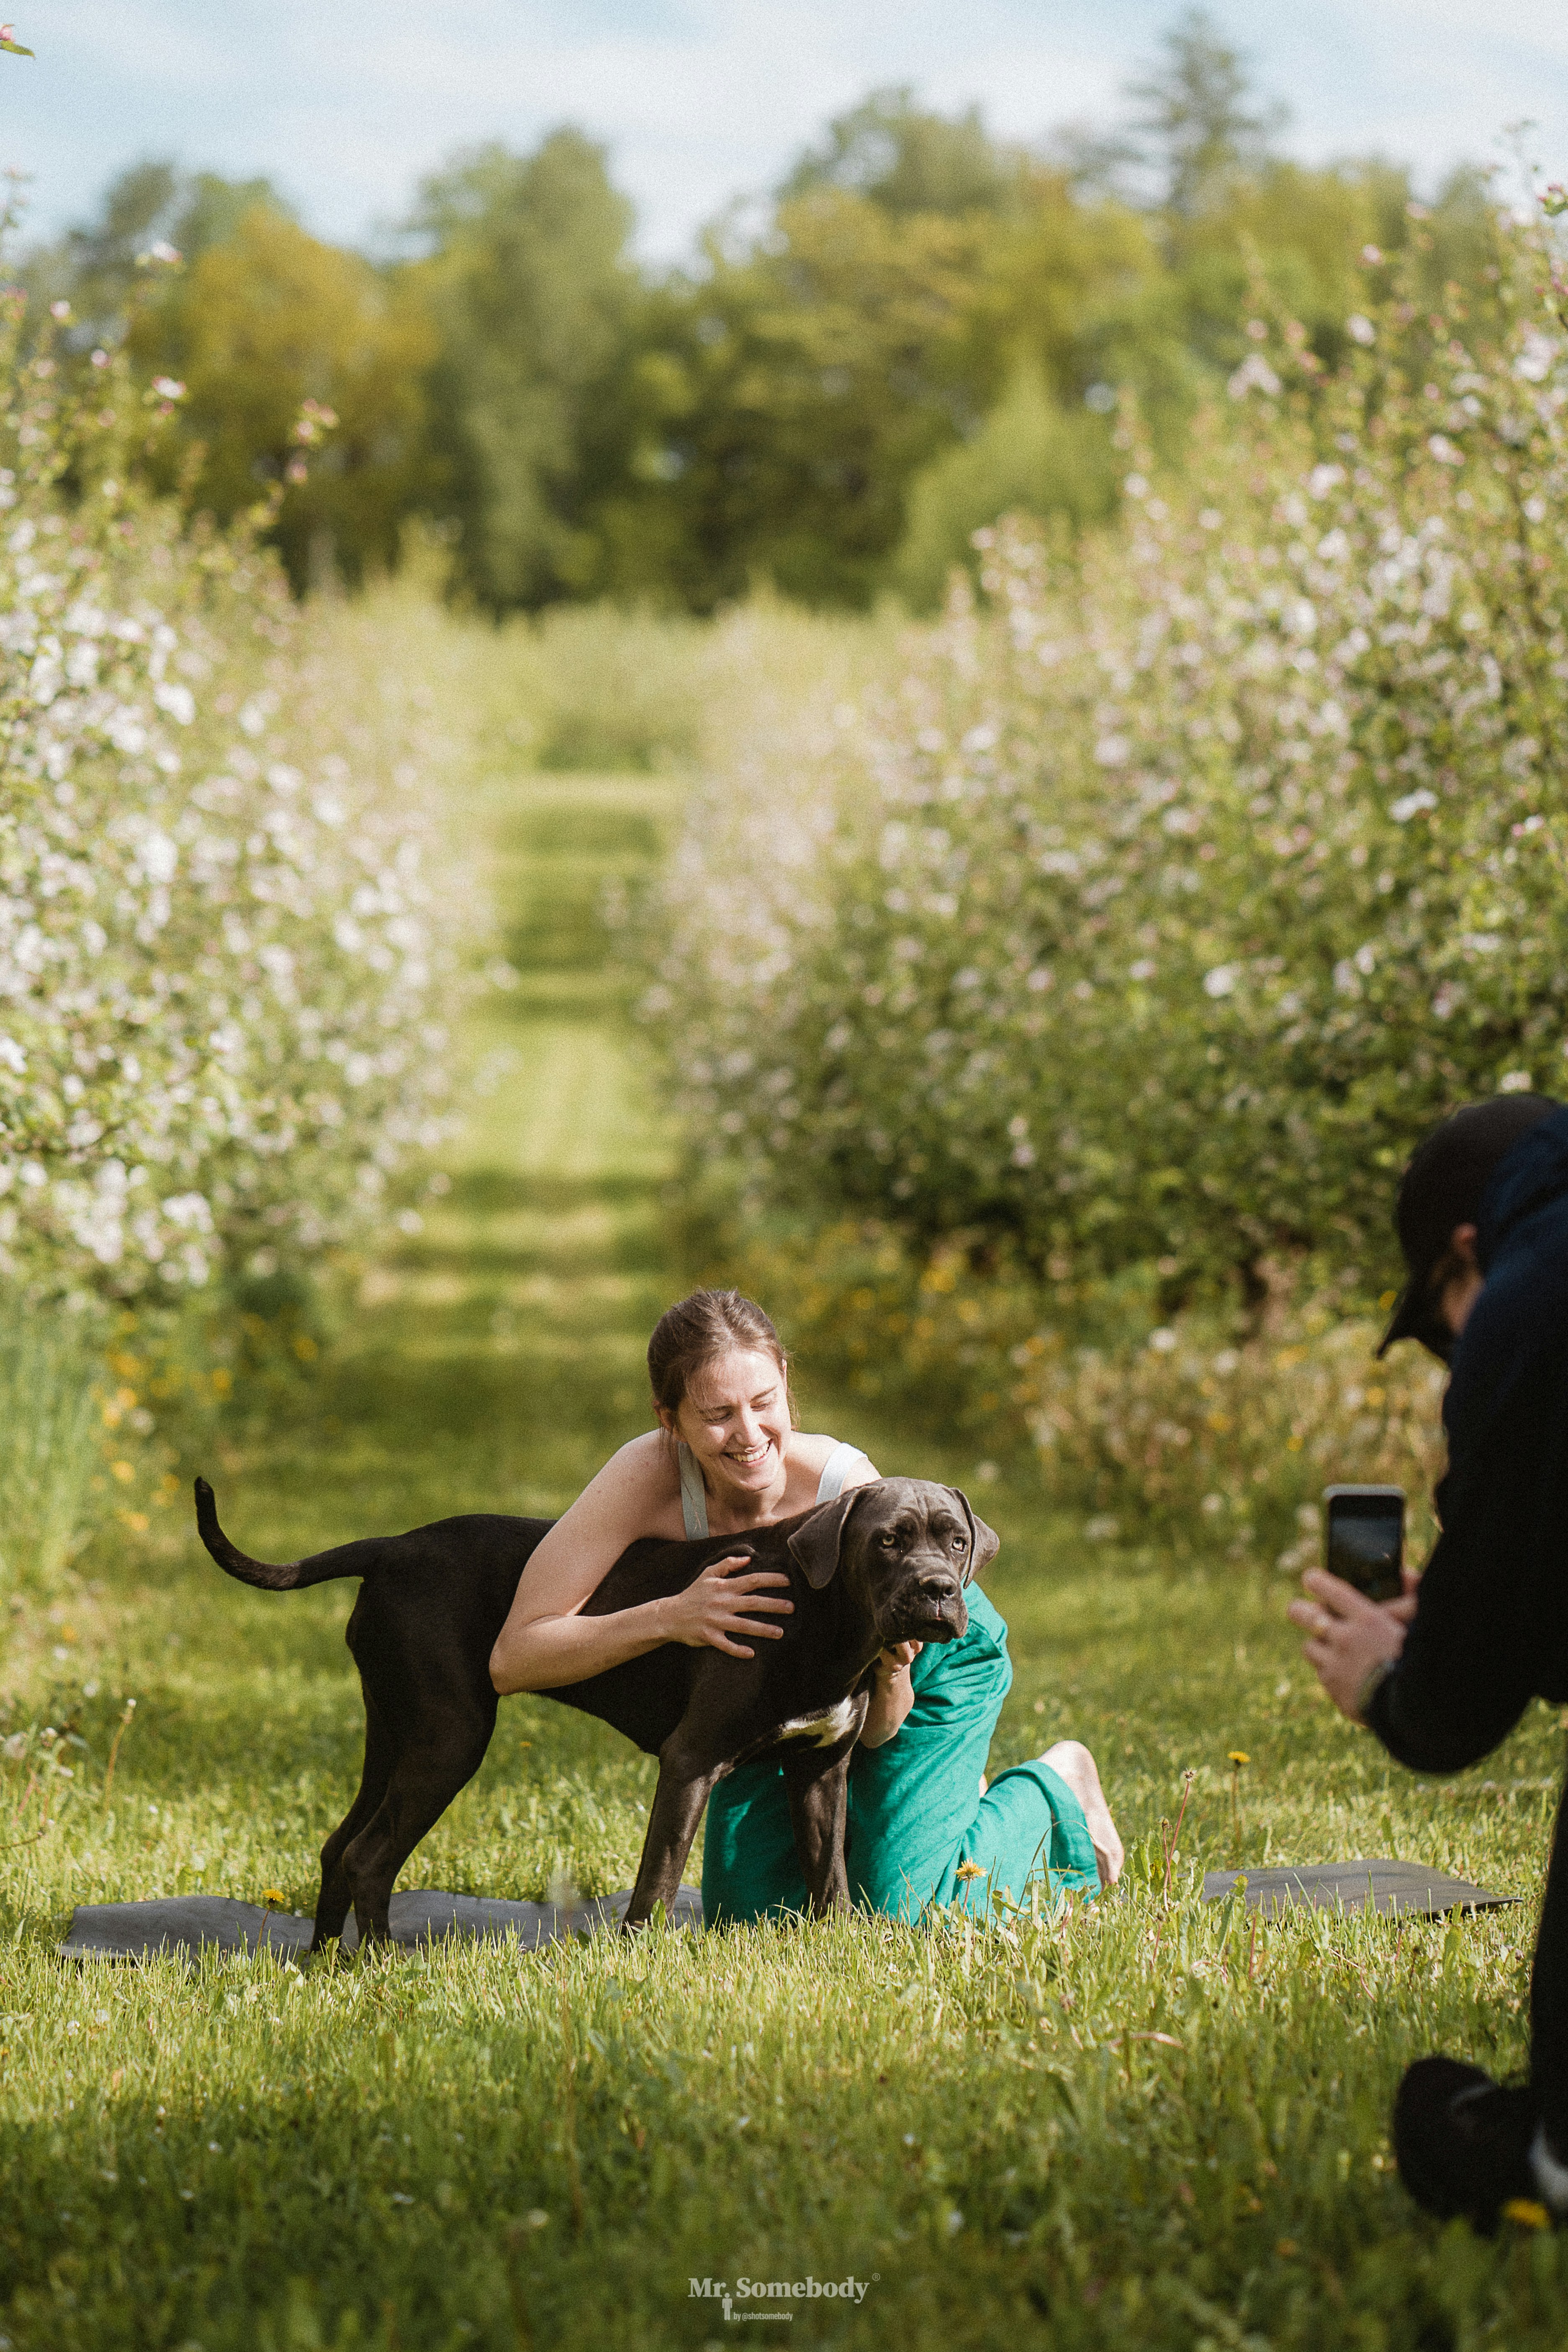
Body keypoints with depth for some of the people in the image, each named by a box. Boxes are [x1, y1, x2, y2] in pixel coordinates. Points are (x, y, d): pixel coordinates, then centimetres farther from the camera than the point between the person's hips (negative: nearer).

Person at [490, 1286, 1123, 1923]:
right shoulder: (649, 1474, -37)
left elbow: (875, 1730, -28)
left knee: (899, 1913, -12)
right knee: (749, 1915, 1)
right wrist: (673, 1617, -52)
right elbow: (513, 1659, -41)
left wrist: (889, 1673, -51)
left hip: (934, 1654, -3)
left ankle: (1055, 1787, 15)